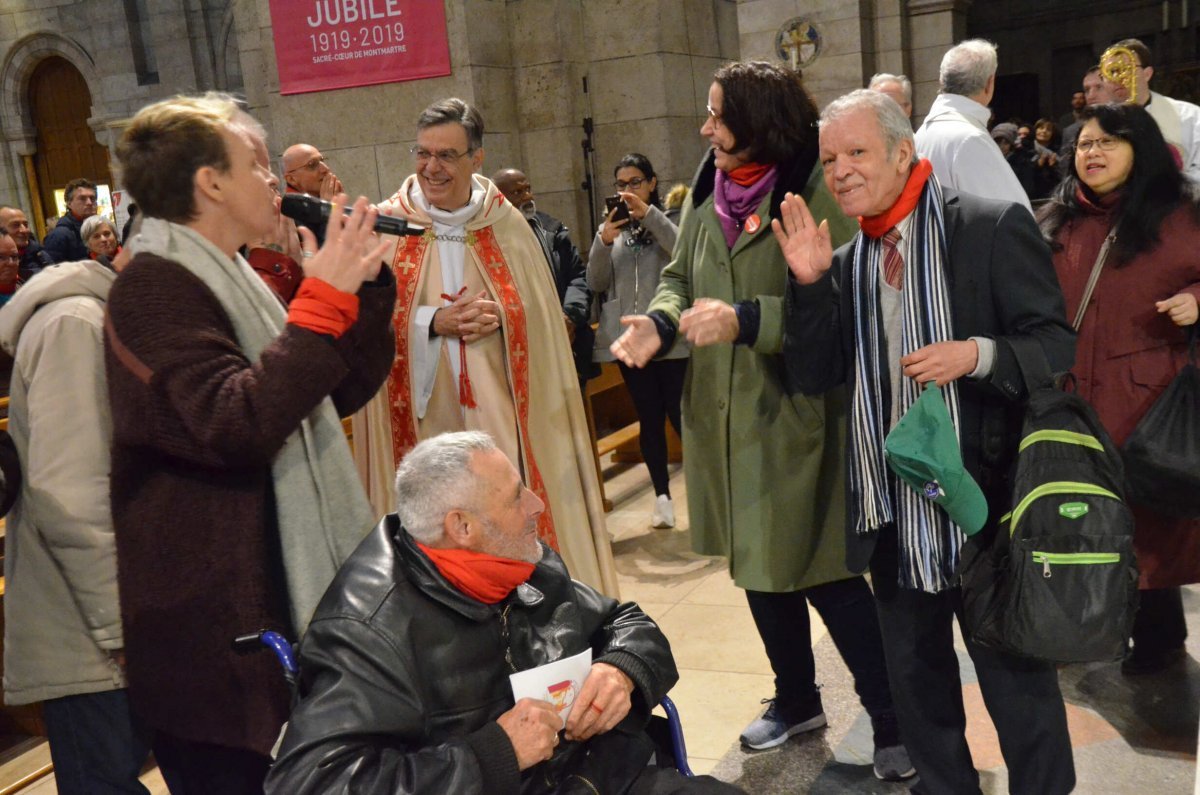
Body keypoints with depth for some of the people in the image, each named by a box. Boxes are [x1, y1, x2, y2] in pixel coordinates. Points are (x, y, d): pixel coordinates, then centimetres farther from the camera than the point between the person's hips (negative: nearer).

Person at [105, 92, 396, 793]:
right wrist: (324, 299, -25)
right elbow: (236, 426, -30)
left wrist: (365, 284, 2)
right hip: (212, 625, -9)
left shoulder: (230, 279, 15)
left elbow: (345, 392, 14)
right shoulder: (156, 285, -16)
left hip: (279, 591, 9)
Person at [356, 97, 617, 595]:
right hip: (425, 416, -1)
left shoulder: (506, 225, 5)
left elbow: (541, 311, 7)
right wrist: (433, 322, -13)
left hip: (499, 412, 1)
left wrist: (499, 316, -11)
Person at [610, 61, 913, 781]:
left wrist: (745, 319, -28)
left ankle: (892, 718, 19)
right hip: (723, 415, 8)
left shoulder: (818, 191, -14)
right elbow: (680, 278, 14)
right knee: (759, 564, 18)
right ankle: (797, 699, 38)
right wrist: (659, 321, -8)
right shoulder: (707, 195, 8)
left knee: (824, 572, -1)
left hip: (794, 418, -7)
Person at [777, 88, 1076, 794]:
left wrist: (978, 353, -27)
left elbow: (1057, 344, -9)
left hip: (983, 497, -5)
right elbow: (813, 376, 2)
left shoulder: (994, 227, -9)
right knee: (916, 677, 20)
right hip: (891, 507, 6)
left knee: (1018, 677, 9)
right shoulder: (844, 263, 7)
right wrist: (810, 284, -10)